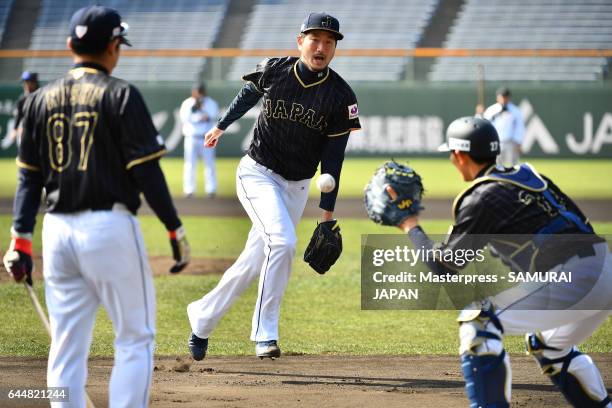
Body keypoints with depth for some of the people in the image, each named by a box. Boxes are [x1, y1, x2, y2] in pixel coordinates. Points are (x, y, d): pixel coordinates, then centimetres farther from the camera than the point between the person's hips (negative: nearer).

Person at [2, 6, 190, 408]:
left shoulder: (41, 99, 9)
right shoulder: (120, 95, -6)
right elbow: (147, 171, -9)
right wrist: (176, 230, -5)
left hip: (57, 231, 5)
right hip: (110, 227, -5)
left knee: (67, 346, 9)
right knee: (136, 338, 4)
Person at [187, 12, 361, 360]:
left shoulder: (340, 97, -11)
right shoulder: (273, 70, -10)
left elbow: (333, 159, -8)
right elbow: (249, 94, 14)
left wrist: (328, 213, -9)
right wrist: (222, 126, 27)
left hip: (296, 187, 3)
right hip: (258, 174, -2)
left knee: (255, 263, 6)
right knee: (282, 241, -25)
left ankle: (203, 316, 27)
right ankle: (265, 335, -19)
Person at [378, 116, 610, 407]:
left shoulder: (480, 199, -1)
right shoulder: (529, 175, 21)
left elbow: (443, 269, 4)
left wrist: (410, 227, 17)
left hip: (568, 282, -8)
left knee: (477, 320, 3)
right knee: (550, 346, 31)